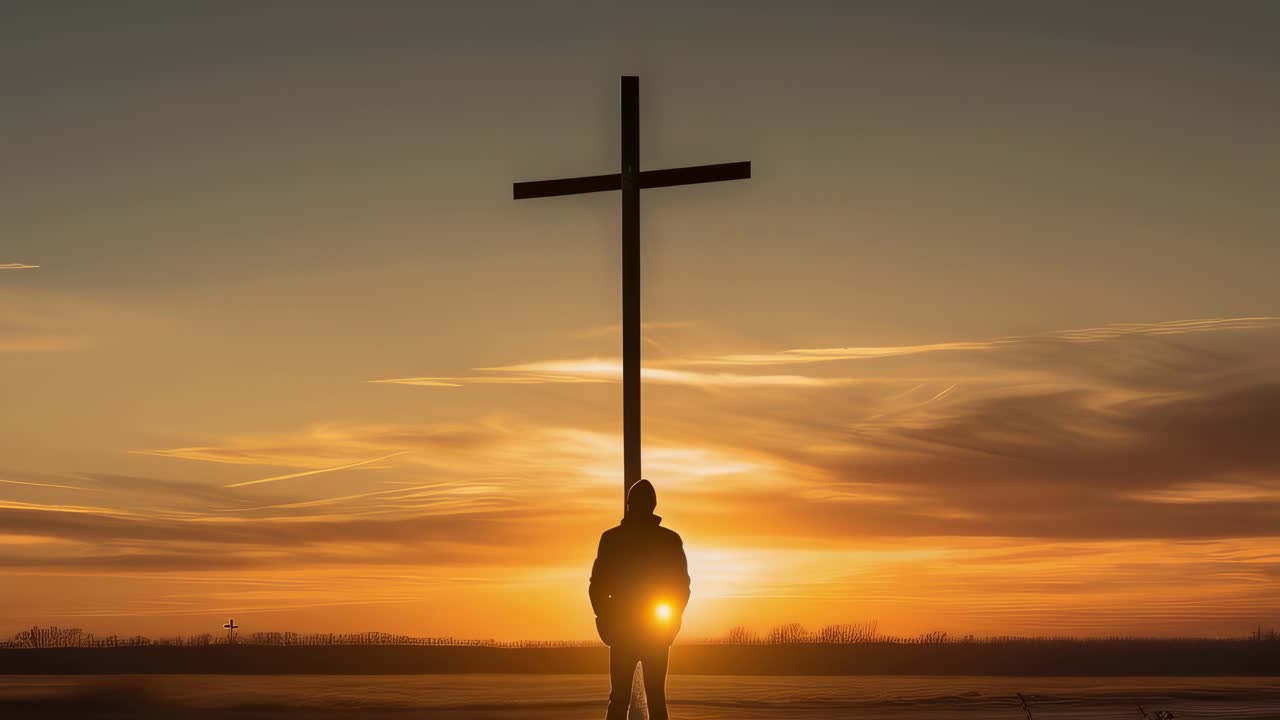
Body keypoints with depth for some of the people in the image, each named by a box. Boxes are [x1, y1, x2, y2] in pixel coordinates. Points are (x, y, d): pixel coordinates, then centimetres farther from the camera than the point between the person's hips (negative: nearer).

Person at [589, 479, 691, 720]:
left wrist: (605, 620, 5)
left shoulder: (611, 538, -3)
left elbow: (598, 585, -4)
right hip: (657, 631, 1)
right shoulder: (670, 540, 0)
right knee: (656, 698, 5)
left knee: (619, 699, 2)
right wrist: (671, 622, 10)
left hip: (622, 629, -1)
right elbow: (682, 585, 1)